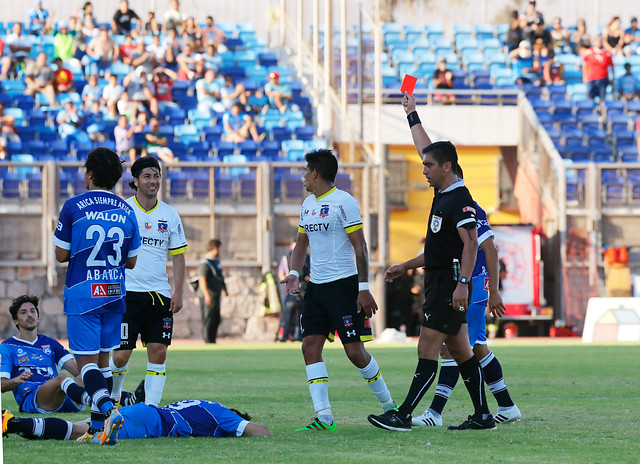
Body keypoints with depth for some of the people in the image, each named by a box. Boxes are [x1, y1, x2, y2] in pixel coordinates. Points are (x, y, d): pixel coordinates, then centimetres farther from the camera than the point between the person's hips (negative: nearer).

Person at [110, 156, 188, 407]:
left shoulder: (170, 215, 7)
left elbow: (178, 255, 12)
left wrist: (178, 291, 3)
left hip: (160, 294, 3)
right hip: (127, 292, -3)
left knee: (158, 351, -4)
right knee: (121, 355, -5)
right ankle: (112, 398, 20)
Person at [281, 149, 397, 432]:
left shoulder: (343, 202, -10)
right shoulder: (308, 204, 13)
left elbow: (359, 247, -12)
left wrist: (364, 288, -17)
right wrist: (294, 274, 8)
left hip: (344, 284, -8)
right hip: (316, 286, 8)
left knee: (355, 351, -7)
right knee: (310, 346, -3)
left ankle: (389, 405, 11)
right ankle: (324, 417, -3)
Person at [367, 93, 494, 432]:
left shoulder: (460, 200, -14)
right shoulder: (443, 194, 14)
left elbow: (470, 243, -22)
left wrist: (462, 283, -30)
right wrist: (412, 114, 37)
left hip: (450, 284, -9)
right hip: (439, 281, 9)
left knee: (427, 350, -12)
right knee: (460, 352, 10)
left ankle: (403, 416, -16)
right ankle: (482, 416, 13)